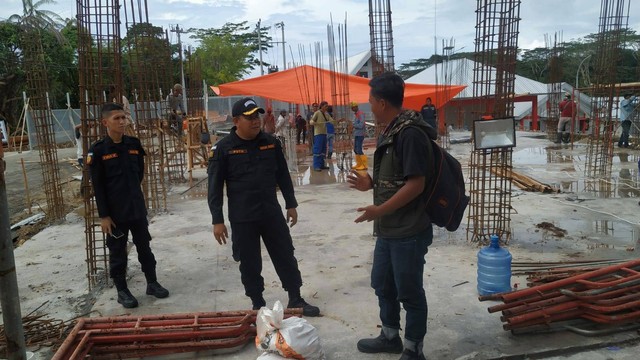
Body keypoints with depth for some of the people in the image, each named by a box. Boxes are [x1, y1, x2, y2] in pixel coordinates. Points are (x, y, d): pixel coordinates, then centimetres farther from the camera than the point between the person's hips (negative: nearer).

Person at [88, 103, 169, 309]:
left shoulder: (134, 144, 2)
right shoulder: (98, 151, -10)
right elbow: (97, 187, -9)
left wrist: (131, 192, 14)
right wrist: (103, 215, -11)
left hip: (137, 208, 4)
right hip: (115, 212, -4)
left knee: (144, 247, 14)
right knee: (117, 253, 8)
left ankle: (152, 283, 28)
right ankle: (122, 291, 22)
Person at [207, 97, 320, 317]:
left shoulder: (271, 143, 3)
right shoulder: (223, 149, -8)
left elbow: (283, 176, 12)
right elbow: (215, 187, -6)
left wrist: (291, 204, 12)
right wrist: (217, 220, -9)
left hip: (272, 213, 3)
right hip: (242, 218, -3)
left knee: (286, 256, 10)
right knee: (250, 264, 7)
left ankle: (296, 300, 25)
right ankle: (258, 305, 25)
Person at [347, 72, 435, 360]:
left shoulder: (411, 133, -20)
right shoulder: (390, 132, 11)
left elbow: (416, 183, -24)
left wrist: (379, 210, -21)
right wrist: (371, 183, 8)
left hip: (408, 231, -10)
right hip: (388, 229, 10)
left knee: (409, 291, 6)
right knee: (382, 283, 21)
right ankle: (390, 337, 40)